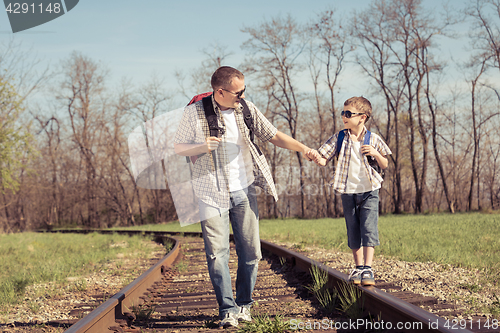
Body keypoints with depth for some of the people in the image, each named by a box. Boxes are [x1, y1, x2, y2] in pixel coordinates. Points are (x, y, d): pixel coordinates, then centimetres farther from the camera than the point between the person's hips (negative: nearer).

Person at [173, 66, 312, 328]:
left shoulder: (247, 110, 3)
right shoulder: (194, 112, -6)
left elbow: (273, 136, 6)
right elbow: (178, 147, 1)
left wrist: (302, 148, -8)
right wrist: (202, 147, -19)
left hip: (243, 191, 3)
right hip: (211, 194, -3)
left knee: (251, 252, 3)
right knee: (217, 253, -8)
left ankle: (244, 304, 20)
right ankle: (227, 310, -2)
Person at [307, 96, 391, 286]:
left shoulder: (373, 139, -1)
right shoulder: (339, 138, 1)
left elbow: (385, 165, 7)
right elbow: (324, 160, -3)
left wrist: (376, 153, -13)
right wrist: (315, 156, -26)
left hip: (369, 192, -2)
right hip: (348, 192, 2)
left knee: (369, 229, -11)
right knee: (353, 233, 8)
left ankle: (367, 269, -10)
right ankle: (358, 268, 20)